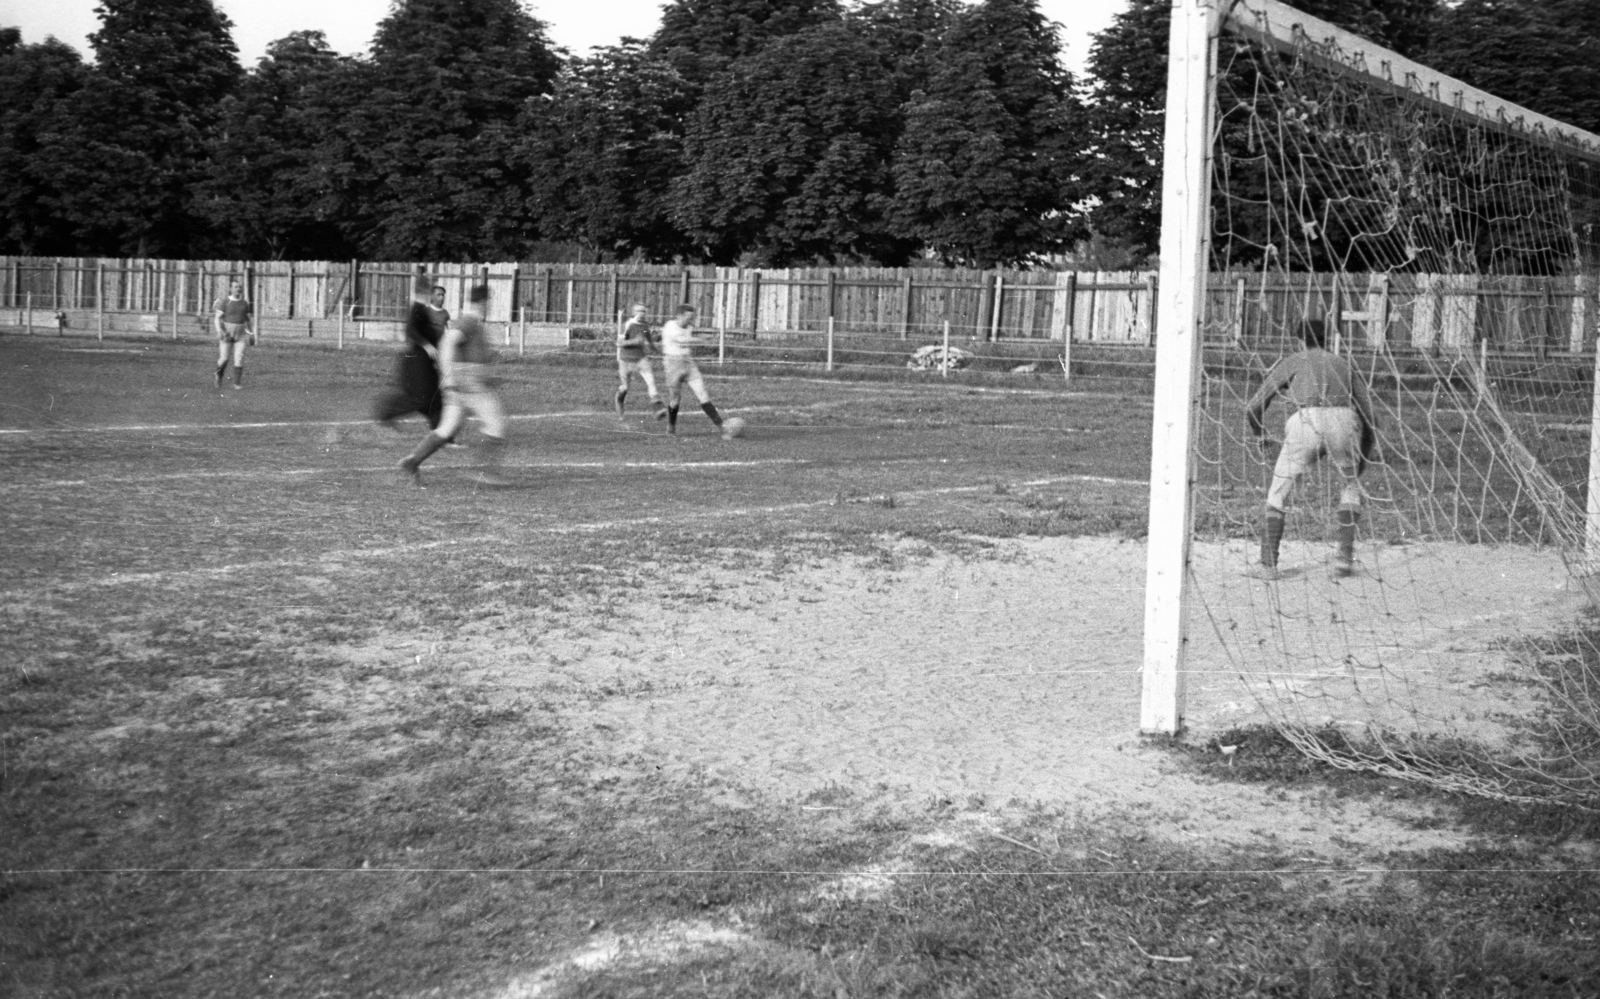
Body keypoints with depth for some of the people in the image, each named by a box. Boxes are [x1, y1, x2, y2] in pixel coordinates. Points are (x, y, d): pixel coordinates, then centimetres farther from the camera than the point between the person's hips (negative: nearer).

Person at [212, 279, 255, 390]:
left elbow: (248, 319, 14)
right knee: (224, 358, -2)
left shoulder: (245, 303, 6)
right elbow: (217, 318, -9)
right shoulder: (224, 302, -5)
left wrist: (252, 335, 9)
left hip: (240, 335, 2)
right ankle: (219, 375, 28)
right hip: (226, 334, -2)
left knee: (239, 358, -11)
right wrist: (220, 332, -24)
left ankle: (237, 383, -5)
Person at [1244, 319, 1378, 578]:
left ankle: (1268, 564, 9)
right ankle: (1344, 556, 17)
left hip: (1306, 424, -2)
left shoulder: (1289, 363, 27)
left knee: (1277, 495, 17)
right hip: (1343, 423, 2)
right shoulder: (1344, 365, 33)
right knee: (1350, 485, 29)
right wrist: (1362, 464, 42)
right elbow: (1370, 420, 29)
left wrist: (1259, 438, 42)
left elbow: (1253, 408, 22)